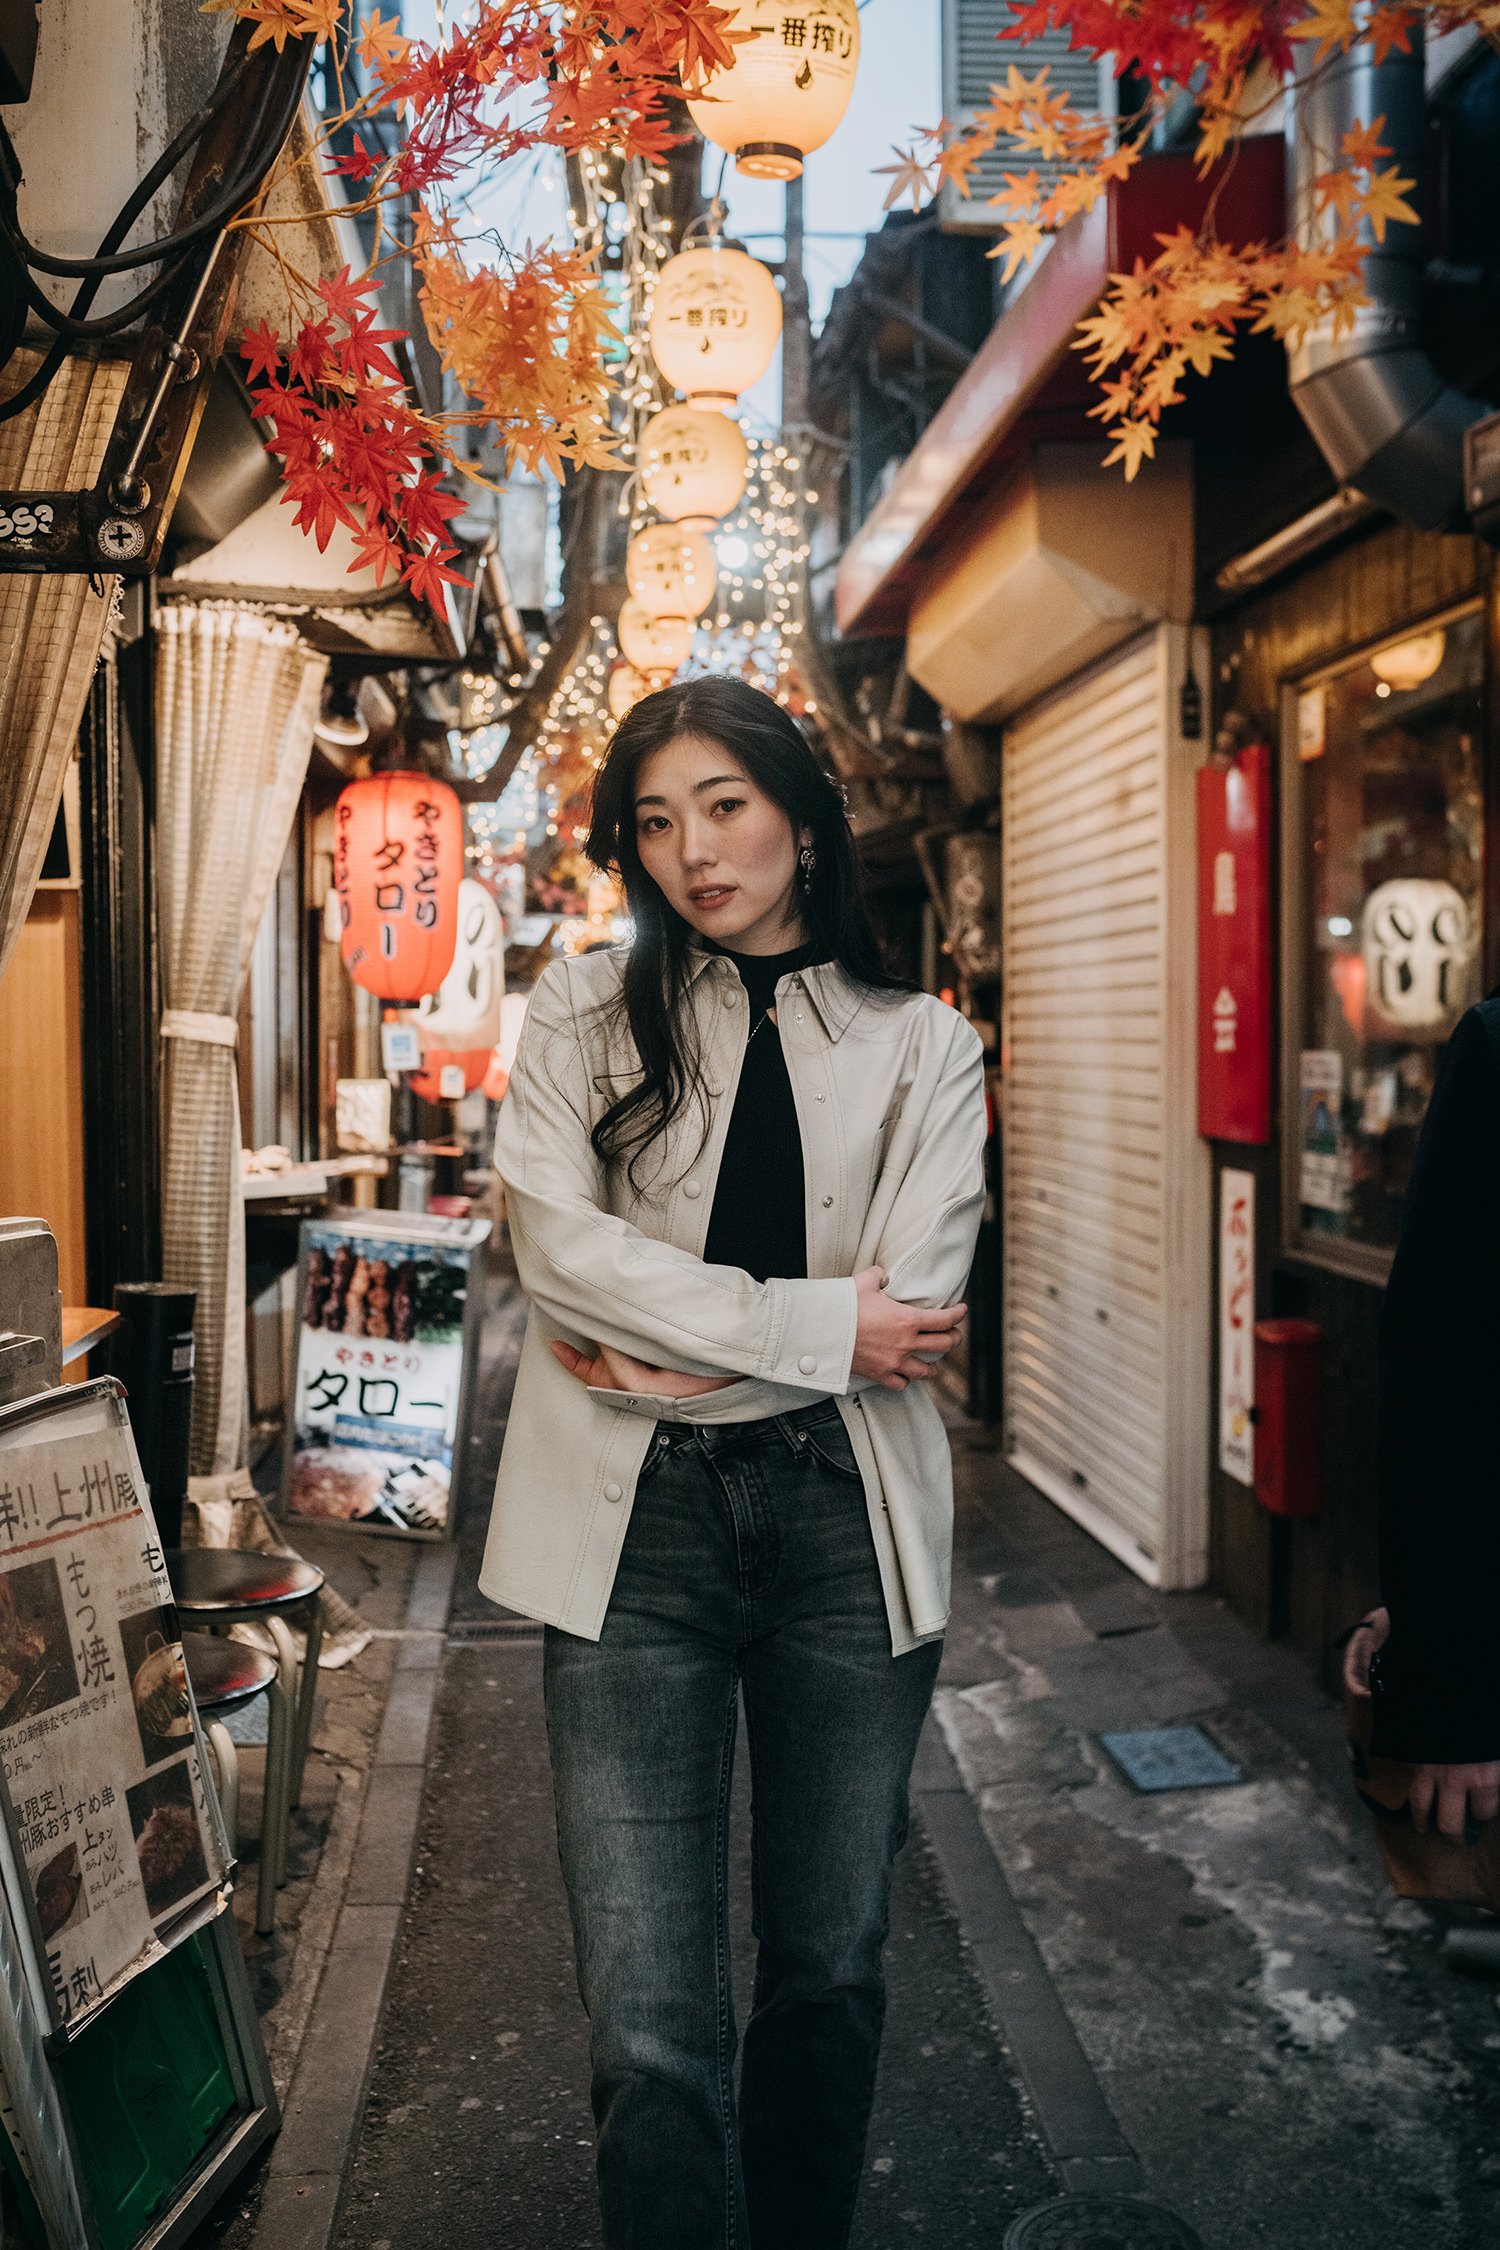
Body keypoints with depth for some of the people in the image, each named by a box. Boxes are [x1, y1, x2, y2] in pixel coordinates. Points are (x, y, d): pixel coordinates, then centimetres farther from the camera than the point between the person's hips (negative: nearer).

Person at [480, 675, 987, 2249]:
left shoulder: (921, 1046, 7)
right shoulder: (584, 1016, 6)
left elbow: (911, 1303, -6)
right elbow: (563, 1248, -10)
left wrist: (674, 1357, -10)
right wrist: (820, 1326, -12)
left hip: (846, 1521, 2)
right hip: (635, 1526, -1)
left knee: (831, 1970, 16)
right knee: (652, 2033, -6)